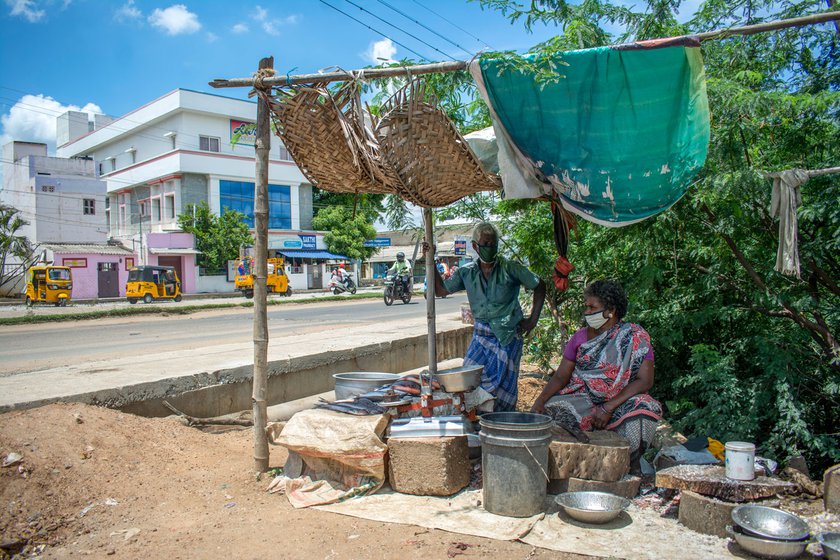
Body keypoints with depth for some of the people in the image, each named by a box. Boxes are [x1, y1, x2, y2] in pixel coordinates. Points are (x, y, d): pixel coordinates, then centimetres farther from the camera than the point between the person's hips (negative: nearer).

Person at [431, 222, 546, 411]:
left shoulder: (510, 268, -6)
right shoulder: (466, 273, 5)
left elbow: (539, 286, 3)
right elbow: (441, 290, 11)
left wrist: (533, 319, -1)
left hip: (508, 336, -3)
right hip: (481, 334, 4)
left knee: (503, 384, -1)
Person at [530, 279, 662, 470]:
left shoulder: (636, 337, -1)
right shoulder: (581, 336, 9)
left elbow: (645, 381, -11)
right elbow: (561, 376, 5)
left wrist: (609, 408, -21)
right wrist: (540, 401, -15)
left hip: (620, 402, -2)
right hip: (581, 400, 2)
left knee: (646, 409, -32)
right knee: (550, 411, -26)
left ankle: (631, 467, -10)